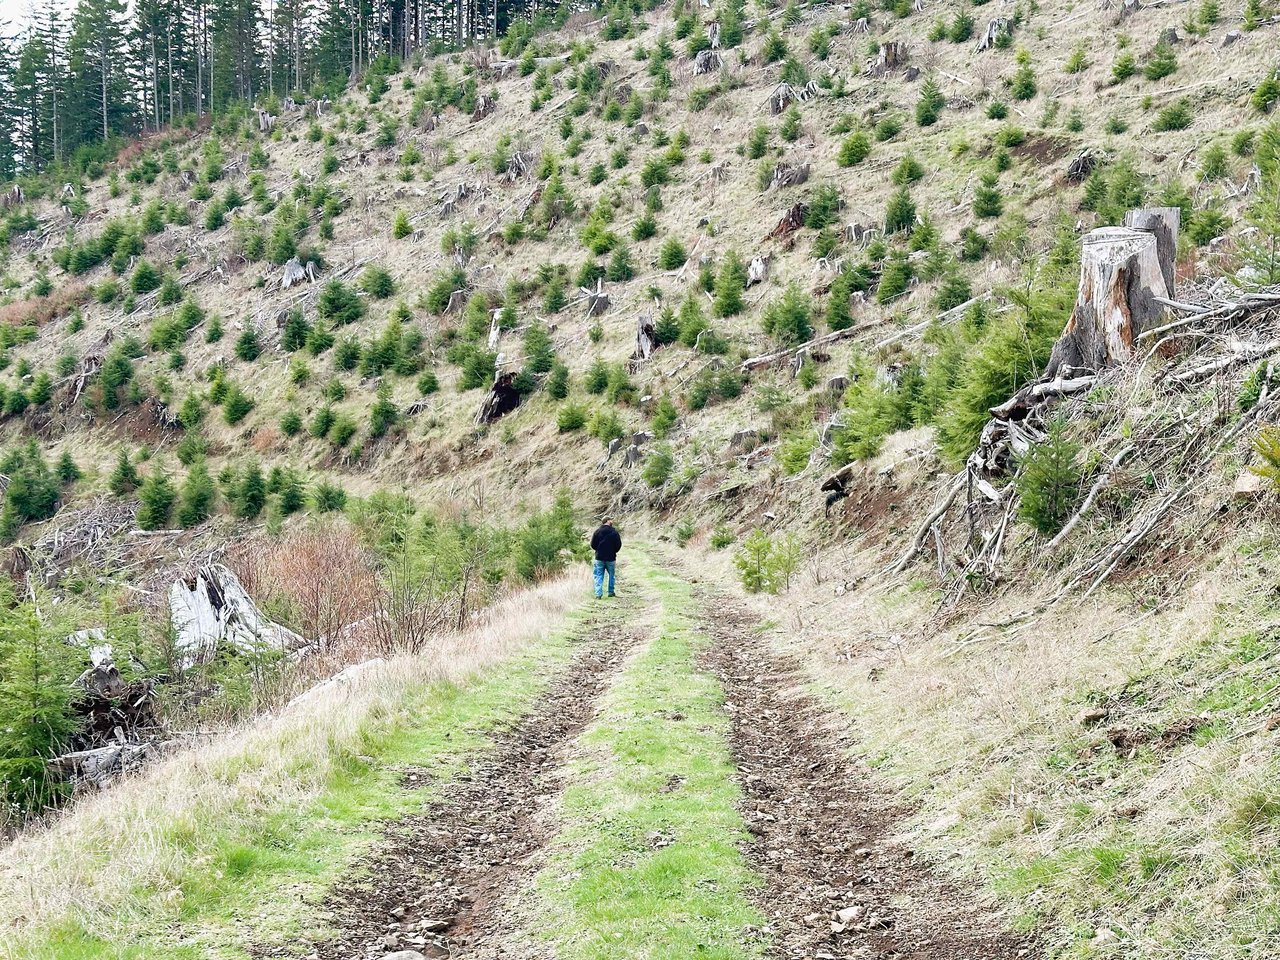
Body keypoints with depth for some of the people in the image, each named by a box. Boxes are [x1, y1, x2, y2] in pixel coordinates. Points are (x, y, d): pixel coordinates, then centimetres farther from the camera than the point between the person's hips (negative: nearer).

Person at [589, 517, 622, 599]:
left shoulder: (597, 532, -5)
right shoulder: (614, 533, -8)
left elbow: (593, 545, -2)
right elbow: (618, 545, -5)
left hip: (599, 557, 1)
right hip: (611, 558, -1)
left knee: (599, 576, 4)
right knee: (611, 575, 17)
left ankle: (598, 594, -6)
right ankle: (611, 592, 21)